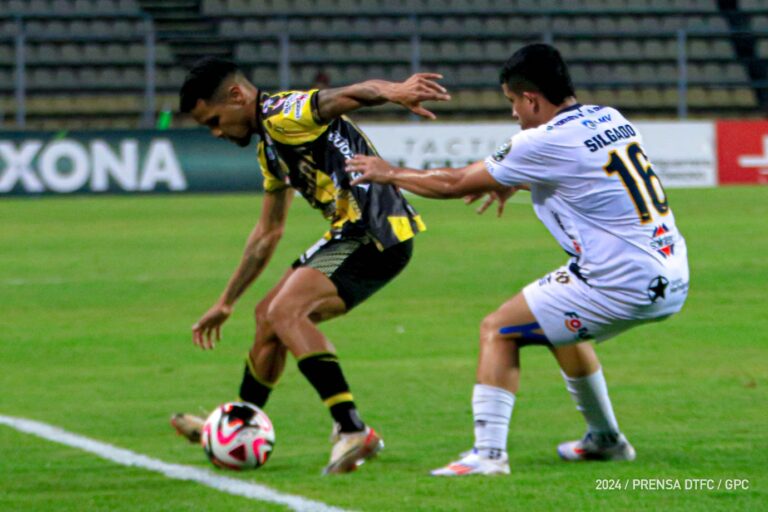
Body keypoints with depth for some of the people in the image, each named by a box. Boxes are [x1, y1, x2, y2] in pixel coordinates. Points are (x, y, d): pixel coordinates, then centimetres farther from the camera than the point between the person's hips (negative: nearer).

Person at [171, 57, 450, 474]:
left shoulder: (284, 115, -14)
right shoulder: (269, 146, 17)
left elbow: (348, 95, -35)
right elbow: (267, 233, 27)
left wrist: (394, 92, -58)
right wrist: (225, 303, 33)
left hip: (376, 234, -10)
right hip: (349, 234, 10)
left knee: (286, 312, -24)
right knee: (268, 316, 21)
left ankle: (352, 431, -29)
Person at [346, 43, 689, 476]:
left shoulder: (546, 143, -13)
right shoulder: (609, 118, 10)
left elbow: (454, 184, -1)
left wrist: (390, 174, 13)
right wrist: (514, 182, 38)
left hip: (622, 286, -9)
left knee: (498, 330, 1)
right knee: (560, 326, 33)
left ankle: (489, 452, -6)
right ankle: (606, 440, 42)